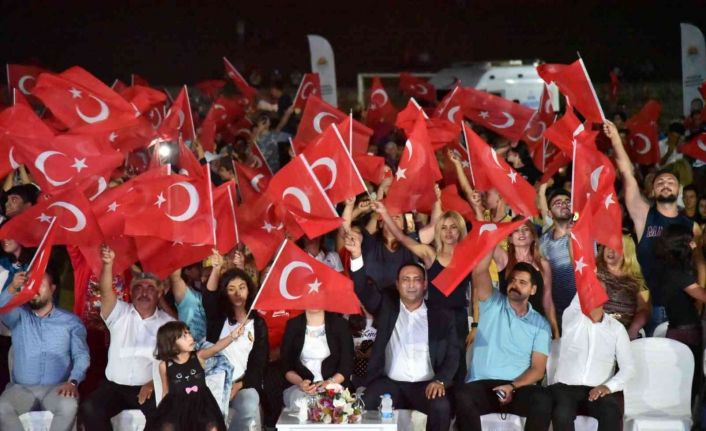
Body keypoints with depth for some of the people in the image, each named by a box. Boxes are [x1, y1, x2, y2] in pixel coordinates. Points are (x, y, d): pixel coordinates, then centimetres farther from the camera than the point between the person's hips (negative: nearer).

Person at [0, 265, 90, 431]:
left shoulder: (71, 321, 9)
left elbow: (81, 356, 1)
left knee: (69, 406, -35)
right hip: (21, 388, 1)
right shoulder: (19, 316, 12)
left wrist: (73, 382, -18)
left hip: (56, 389, -1)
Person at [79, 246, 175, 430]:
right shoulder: (120, 313, 8)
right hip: (115, 386, 1)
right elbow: (106, 291, -11)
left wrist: (153, 383, -14)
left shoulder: (168, 322, 8)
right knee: (89, 408, -26)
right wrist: (108, 264, -30)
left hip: (150, 387, -1)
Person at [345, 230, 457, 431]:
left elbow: (452, 356, 7)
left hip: (425, 385, 0)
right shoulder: (386, 305, 11)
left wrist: (440, 380, -14)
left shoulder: (442, 316, 10)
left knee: (441, 407, -31)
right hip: (390, 383, 0)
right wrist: (356, 255, -23)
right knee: (363, 406, -29)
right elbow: (364, 290, -6)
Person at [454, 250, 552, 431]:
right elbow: (480, 271, -5)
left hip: (519, 387, 1)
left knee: (543, 401, -33)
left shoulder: (540, 325, 12)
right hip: (482, 384, 0)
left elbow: (538, 369, 3)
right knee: (462, 397, -35)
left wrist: (512, 386, -15)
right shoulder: (493, 305, 12)